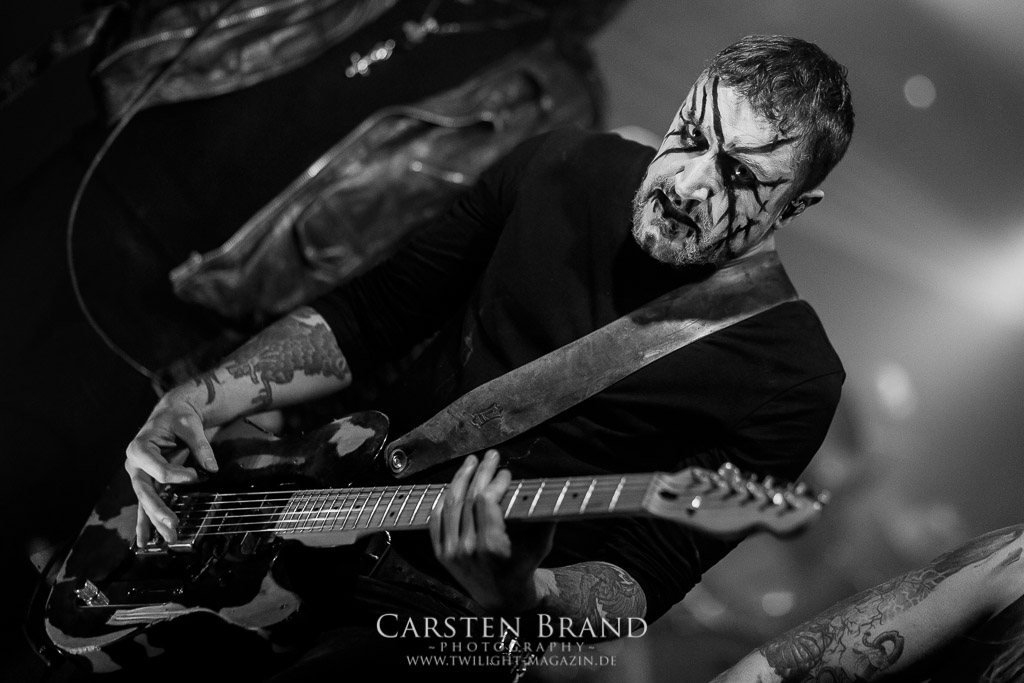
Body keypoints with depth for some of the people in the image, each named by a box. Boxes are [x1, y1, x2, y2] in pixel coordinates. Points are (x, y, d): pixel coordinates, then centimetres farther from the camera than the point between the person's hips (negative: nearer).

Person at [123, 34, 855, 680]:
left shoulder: (788, 379, -16)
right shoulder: (562, 167, -4)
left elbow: (643, 582, -15)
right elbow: (368, 314, 1)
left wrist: (516, 594, -37)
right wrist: (202, 399, -10)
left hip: (454, 613, -5)